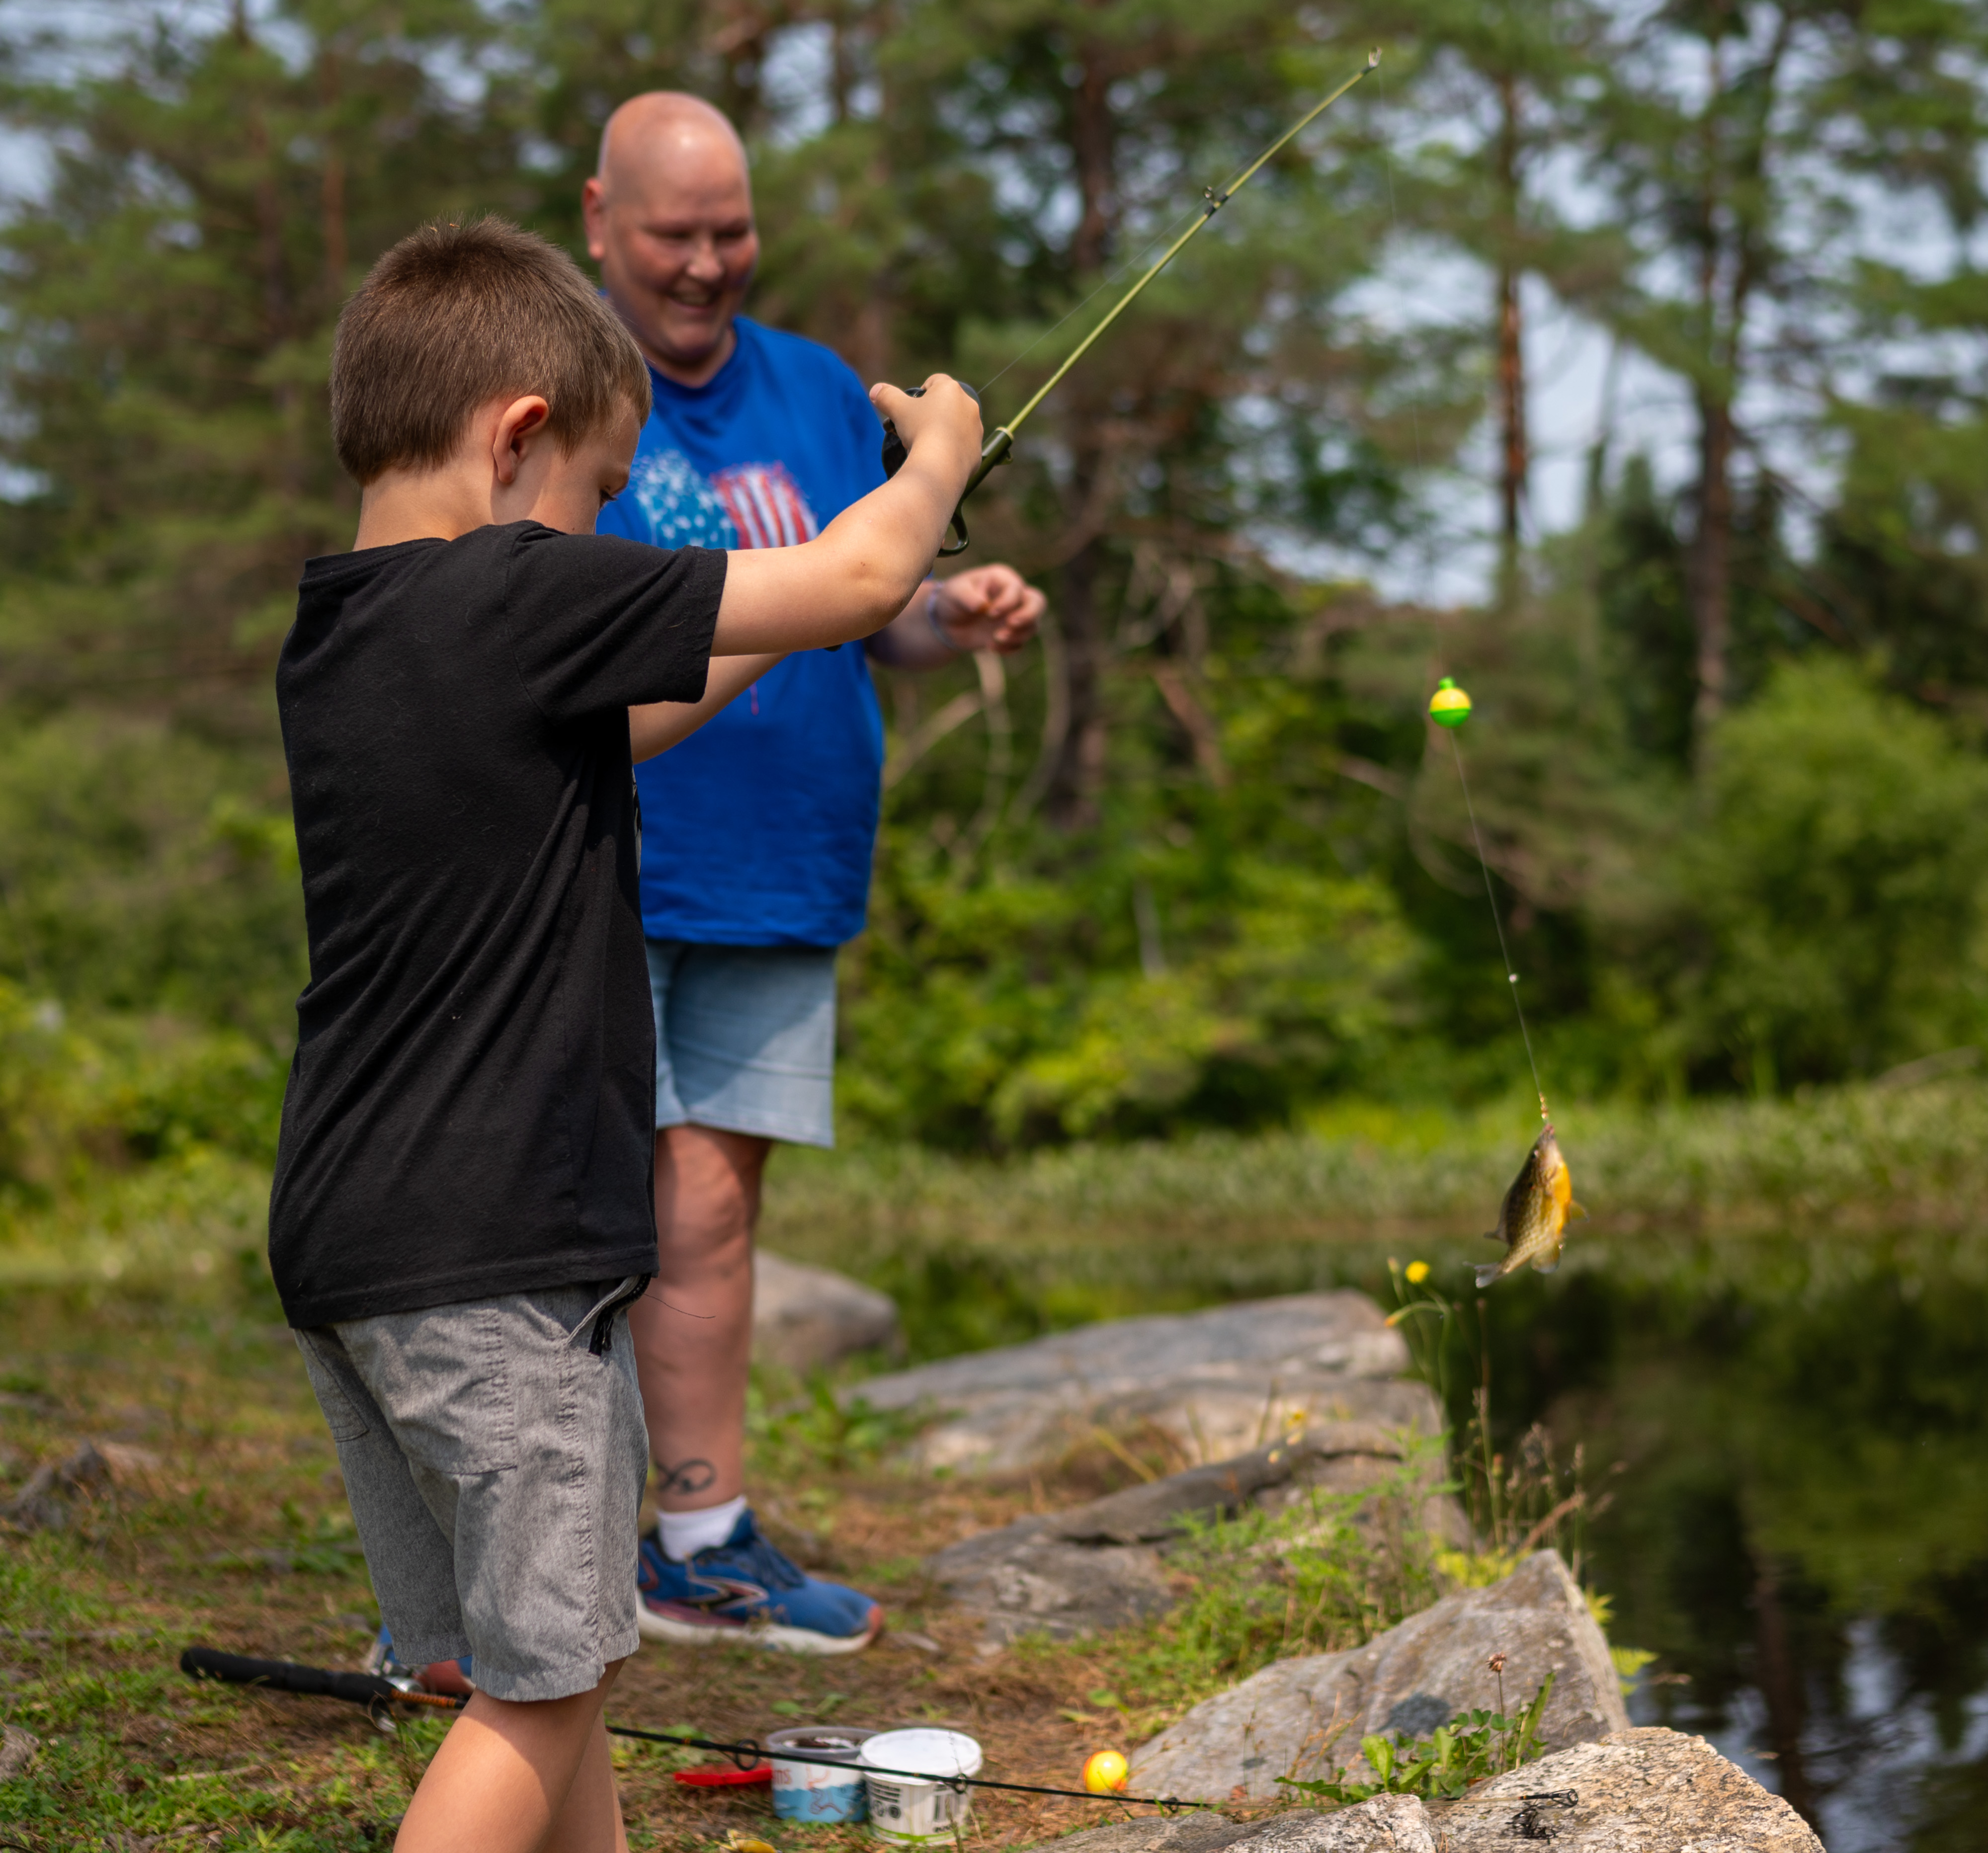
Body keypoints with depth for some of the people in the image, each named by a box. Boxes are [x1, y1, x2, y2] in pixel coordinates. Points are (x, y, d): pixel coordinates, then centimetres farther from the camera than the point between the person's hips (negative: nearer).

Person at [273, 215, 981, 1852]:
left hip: (347, 1240, 9)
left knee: (546, 1660, 20)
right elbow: (857, 577, -12)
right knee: (542, 1679, 3)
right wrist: (941, 449, 7)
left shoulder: (334, 632, 10)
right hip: (485, 1254, -9)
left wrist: (775, 641, 25)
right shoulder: (515, 597, -16)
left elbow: (611, 726, 25)